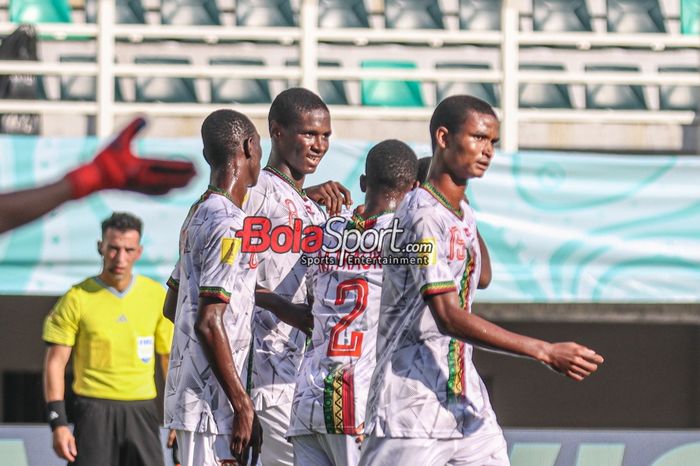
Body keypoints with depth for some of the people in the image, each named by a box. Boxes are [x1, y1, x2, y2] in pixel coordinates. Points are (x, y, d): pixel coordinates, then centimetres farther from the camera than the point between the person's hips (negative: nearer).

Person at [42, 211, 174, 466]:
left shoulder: (156, 295, 5)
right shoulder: (78, 298, -3)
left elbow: (171, 358, 12)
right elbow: (55, 362, -1)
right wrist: (58, 423, -9)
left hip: (142, 410, 3)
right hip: (95, 411, -2)